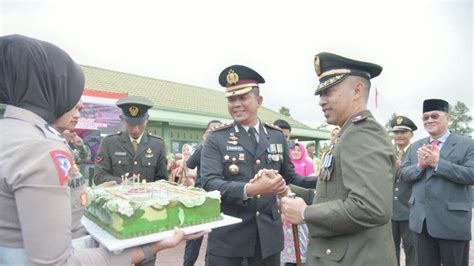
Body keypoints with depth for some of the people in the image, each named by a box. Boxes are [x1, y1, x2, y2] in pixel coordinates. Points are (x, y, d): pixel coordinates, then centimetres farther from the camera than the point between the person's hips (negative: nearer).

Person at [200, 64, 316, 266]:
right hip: (227, 235, -3)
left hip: (268, 233, 3)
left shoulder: (277, 136, 5)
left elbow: (290, 178, 12)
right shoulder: (216, 139, -5)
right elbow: (209, 183, -16)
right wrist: (249, 189, -30)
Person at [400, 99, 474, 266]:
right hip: (421, 220, 4)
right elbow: (403, 174, 6)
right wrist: (420, 165, -13)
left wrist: (437, 163, -20)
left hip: (452, 221, -4)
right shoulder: (415, 146, 11)